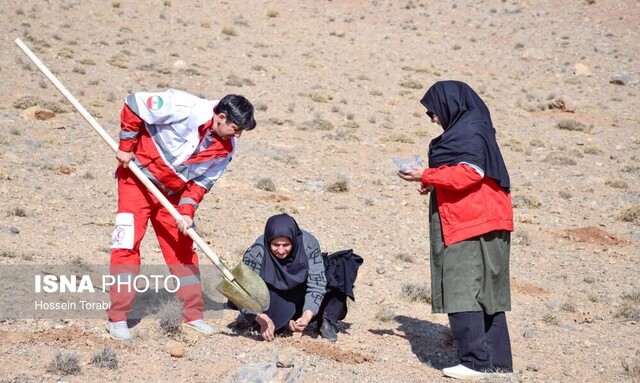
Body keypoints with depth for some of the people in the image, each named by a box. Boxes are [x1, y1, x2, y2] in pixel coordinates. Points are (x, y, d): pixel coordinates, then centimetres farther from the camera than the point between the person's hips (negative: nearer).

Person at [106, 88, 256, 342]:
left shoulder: (226, 148, -8)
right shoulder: (184, 109, -27)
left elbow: (202, 182, -2)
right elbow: (134, 104, -19)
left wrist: (186, 212, -16)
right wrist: (126, 147, -16)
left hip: (173, 193, 6)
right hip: (138, 178, -6)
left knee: (183, 250, 7)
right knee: (127, 244, -9)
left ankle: (193, 315, 17)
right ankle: (117, 318, -4)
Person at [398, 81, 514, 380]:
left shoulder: (469, 131, -11)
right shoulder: (466, 129, 19)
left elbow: (470, 173, -21)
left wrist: (426, 175, -12)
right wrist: (433, 183, 10)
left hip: (471, 228, -10)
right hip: (476, 225, 10)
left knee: (462, 293, -10)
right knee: (485, 294, 10)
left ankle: (475, 362, -10)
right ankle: (497, 363, 13)